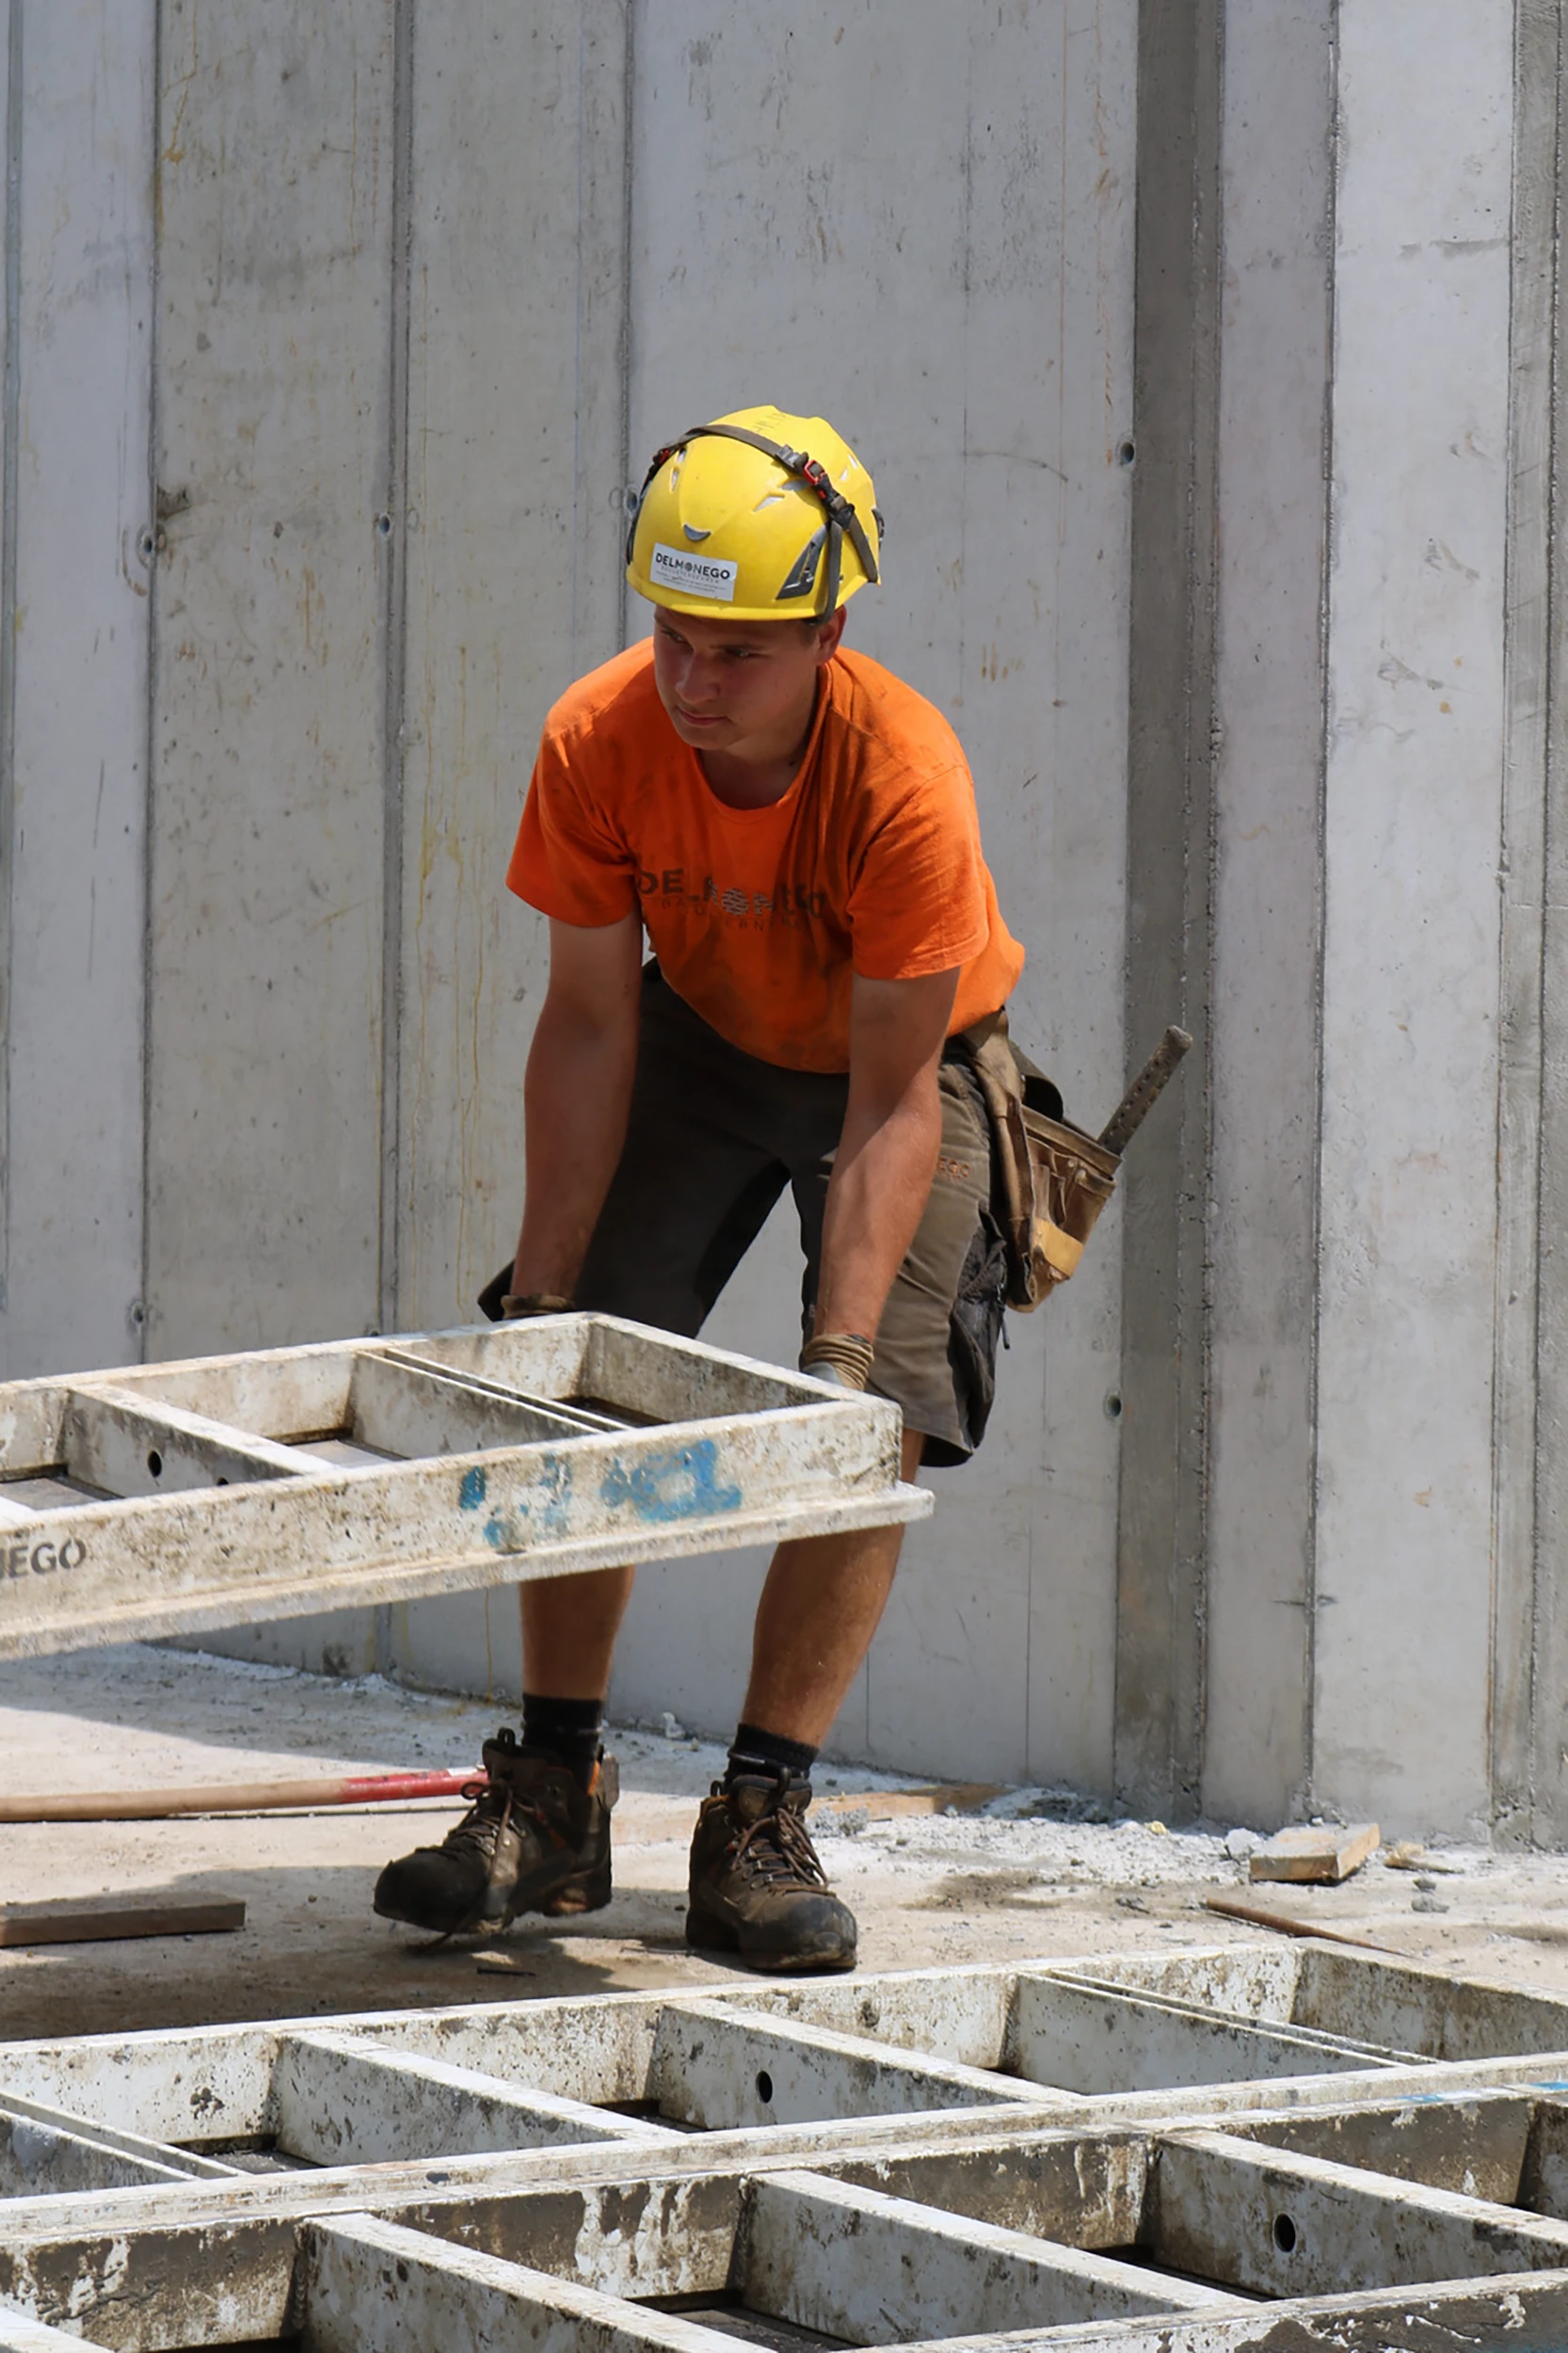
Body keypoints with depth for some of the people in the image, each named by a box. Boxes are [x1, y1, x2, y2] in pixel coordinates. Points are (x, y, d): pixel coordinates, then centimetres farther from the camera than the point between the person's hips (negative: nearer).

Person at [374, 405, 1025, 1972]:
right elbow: (588, 1026, -17)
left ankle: (757, 1826, -7)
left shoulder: (902, 782, -35)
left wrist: (840, 1349, -36)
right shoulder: (598, 742, -26)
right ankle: (554, 1798, 1)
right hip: (702, 1043, 3)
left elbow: (891, 1107, -30)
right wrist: (541, 1294, -20)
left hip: (905, 1062, -3)